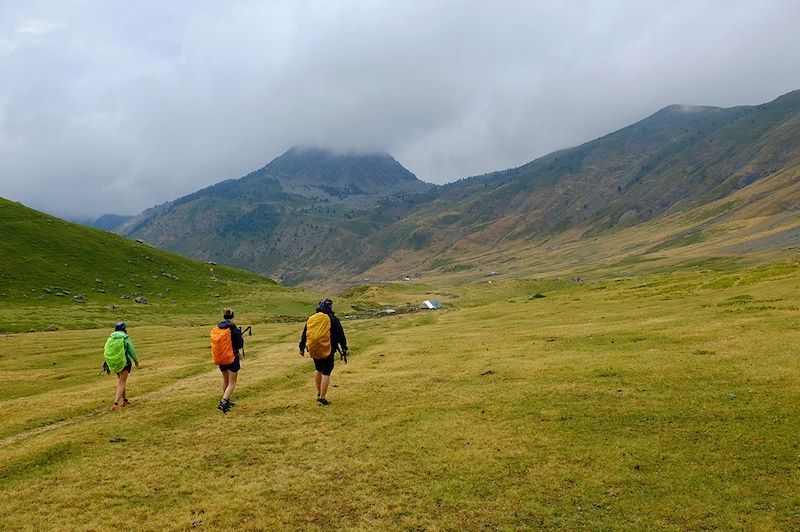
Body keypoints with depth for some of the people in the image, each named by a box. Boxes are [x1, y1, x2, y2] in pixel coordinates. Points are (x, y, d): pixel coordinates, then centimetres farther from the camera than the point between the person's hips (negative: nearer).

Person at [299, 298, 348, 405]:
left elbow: (304, 334, 13)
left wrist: (302, 348, 24)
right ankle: (322, 397, 0)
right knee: (326, 373, 1)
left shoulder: (311, 319, 5)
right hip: (328, 351, -5)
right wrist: (344, 349, 2)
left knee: (318, 370, 23)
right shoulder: (333, 320, -9)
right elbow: (341, 336, -7)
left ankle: (319, 393, 31)